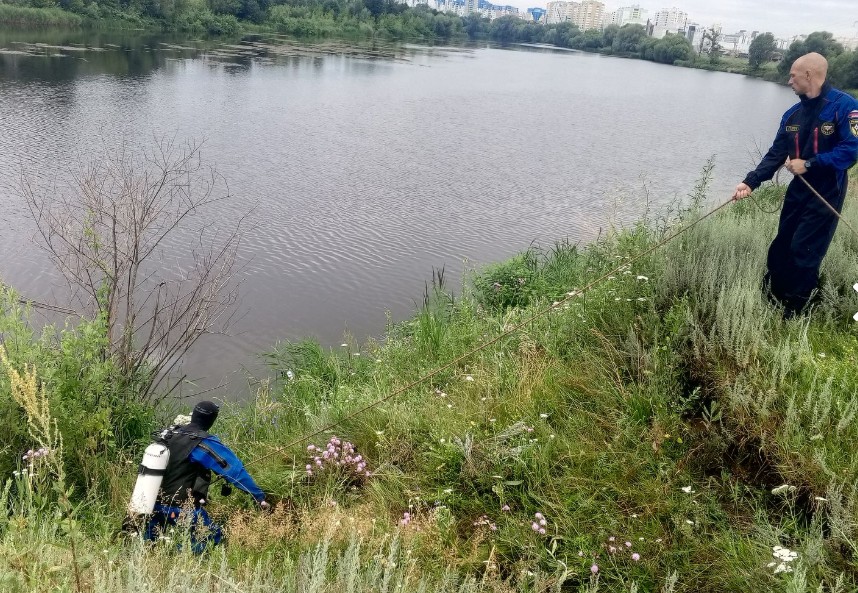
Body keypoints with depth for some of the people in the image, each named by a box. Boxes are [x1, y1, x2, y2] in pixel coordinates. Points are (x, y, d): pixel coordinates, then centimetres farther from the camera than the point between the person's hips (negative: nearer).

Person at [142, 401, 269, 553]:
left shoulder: (168, 433, 1)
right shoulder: (204, 443, -18)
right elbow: (234, 469, -18)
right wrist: (259, 496, -15)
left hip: (155, 503, 7)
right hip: (182, 508, -7)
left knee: (149, 541, 28)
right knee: (215, 537, 4)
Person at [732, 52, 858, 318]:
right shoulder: (793, 114, 5)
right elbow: (776, 154, 3)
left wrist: (808, 163, -20)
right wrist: (751, 182, -10)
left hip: (826, 194, -7)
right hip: (799, 189, 7)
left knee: (805, 252, -4)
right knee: (781, 246, 13)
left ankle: (791, 313, 8)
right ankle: (767, 298, 27)